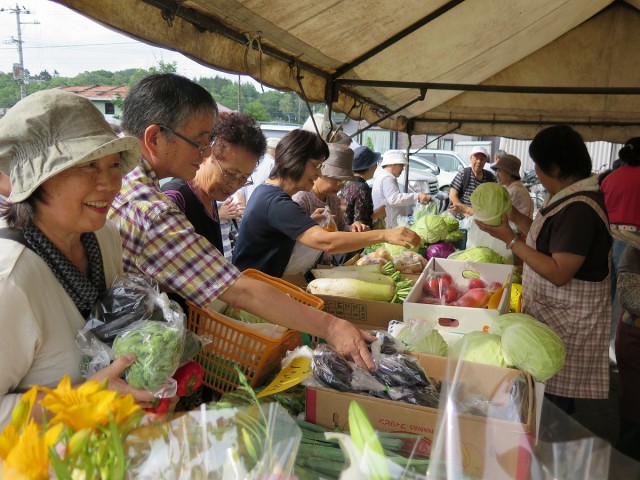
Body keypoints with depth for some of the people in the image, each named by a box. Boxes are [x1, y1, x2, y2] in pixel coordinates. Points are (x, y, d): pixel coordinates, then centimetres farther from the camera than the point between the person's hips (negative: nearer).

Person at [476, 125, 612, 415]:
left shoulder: (578, 209, -24)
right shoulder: (569, 198, 8)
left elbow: (559, 273, -26)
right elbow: (547, 241, 15)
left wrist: (509, 239, -23)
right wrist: (514, 215, 9)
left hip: (567, 322, -9)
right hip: (554, 314, 9)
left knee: (552, 395, 3)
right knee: (549, 393, 18)